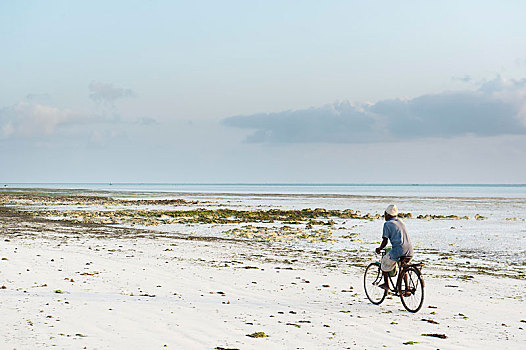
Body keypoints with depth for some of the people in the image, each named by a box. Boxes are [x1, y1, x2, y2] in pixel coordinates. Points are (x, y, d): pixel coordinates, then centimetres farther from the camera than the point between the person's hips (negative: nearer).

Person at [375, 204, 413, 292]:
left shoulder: (387, 224, 0)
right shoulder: (401, 221, 20)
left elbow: (384, 241, -3)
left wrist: (379, 249, 15)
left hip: (398, 250, -6)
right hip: (410, 251, 6)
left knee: (385, 262, 21)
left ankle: (386, 284, 26)